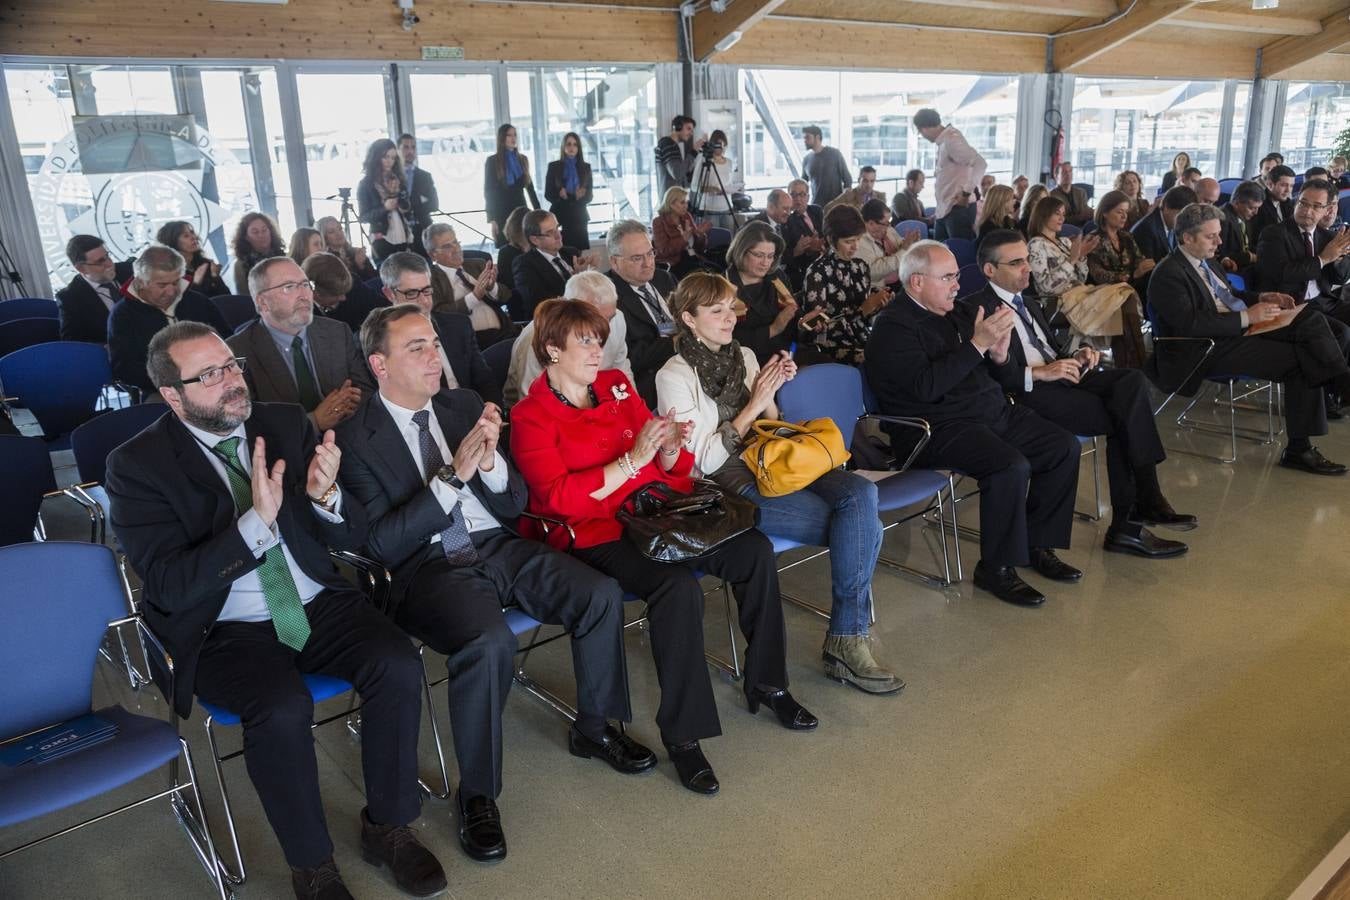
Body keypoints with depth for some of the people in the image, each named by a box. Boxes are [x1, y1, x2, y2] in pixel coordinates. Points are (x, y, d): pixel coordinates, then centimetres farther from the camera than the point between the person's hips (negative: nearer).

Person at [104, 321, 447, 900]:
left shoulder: (286, 424, 3)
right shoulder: (137, 464, -7)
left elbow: (354, 538, 3)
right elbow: (170, 587, -16)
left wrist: (325, 496, -21)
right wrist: (258, 520, -27)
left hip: (318, 606, 3)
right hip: (224, 631, -3)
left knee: (398, 666, -22)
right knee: (283, 708, -31)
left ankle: (388, 826, 0)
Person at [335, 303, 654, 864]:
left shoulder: (465, 406, 10)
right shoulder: (355, 439, -4)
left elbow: (514, 506, 10)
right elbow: (382, 545, -13)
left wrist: (489, 463, -13)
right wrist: (452, 475, -20)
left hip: (498, 548, 5)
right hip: (426, 568, -5)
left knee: (602, 595, -14)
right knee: (490, 642, -33)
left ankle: (594, 728, 11)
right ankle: (477, 794, -10)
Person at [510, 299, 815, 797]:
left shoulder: (616, 385, 12)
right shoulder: (531, 417, -4)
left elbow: (665, 470, 16)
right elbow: (558, 497, -16)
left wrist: (669, 450, -9)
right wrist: (631, 461, -21)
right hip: (594, 532, -6)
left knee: (755, 550, -12)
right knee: (678, 585, -33)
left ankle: (767, 682, 6)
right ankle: (681, 734, -19)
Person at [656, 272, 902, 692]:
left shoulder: (744, 356, 15)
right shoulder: (674, 377, -5)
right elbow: (703, 459, -10)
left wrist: (771, 393, -1)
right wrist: (754, 403, -11)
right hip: (727, 487, -6)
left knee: (861, 492, -25)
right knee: (863, 526, -21)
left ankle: (847, 640, -18)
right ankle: (847, 640, -7)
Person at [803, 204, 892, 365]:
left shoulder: (861, 266, 9)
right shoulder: (818, 272, -10)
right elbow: (820, 326, -11)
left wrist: (877, 304, -5)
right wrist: (862, 310, -16)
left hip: (863, 338, 6)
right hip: (835, 345, -6)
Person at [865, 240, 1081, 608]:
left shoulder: (950, 315, 19)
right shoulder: (893, 326, -8)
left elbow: (988, 374, 20)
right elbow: (926, 386, -22)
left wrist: (999, 353, -4)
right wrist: (977, 344, -21)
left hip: (993, 412, 9)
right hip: (938, 427, -9)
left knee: (1065, 447, -2)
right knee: (1011, 466, -30)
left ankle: (1037, 545, 11)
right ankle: (996, 568, -12)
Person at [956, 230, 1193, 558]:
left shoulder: (1030, 304, 27)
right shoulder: (974, 309, -2)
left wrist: (1075, 357, 7)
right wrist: (1039, 373, -20)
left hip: (1060, 376, 8)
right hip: (1026, 394, -8)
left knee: (1133, 380, -18)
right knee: (1121, 419, -23)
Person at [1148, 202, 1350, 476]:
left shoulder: (1202, 260, 16)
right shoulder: (1168, 274, -14)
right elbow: (1190, 323, -24)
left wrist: (1263, 298, 11)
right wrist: (1247, 317, -21)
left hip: (1239, 329, 9)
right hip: (1207, 350, -9)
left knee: (1312, 320, -10)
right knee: (1300, 360, -19)